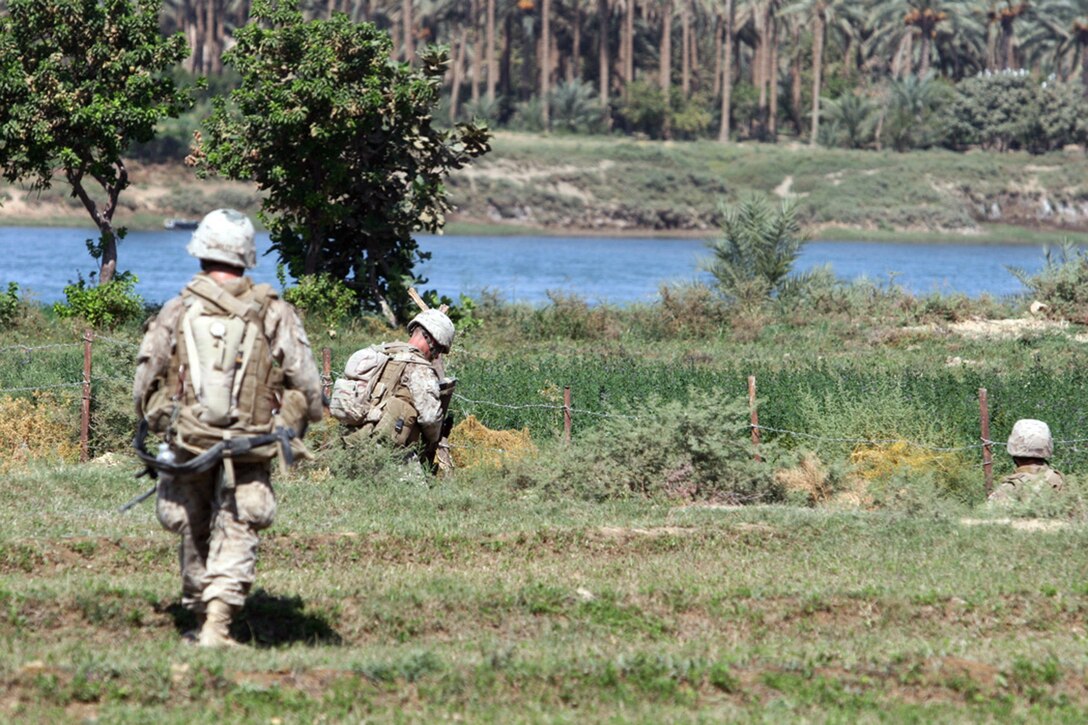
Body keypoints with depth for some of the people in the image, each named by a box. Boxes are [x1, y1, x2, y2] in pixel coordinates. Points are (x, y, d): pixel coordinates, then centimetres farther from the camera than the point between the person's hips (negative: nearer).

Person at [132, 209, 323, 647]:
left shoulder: (176, 313, 0)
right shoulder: (274, 315, -1)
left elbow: (145, 385, 3)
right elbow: (307, 386, -1)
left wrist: (160, 427, 20)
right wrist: (290, 429, 15)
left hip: (188, 445, 1)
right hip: (249, 451, -1)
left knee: (195, 537, 17)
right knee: (235, 537, -2)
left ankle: (202, 618, 27)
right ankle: (217, 623, -17)